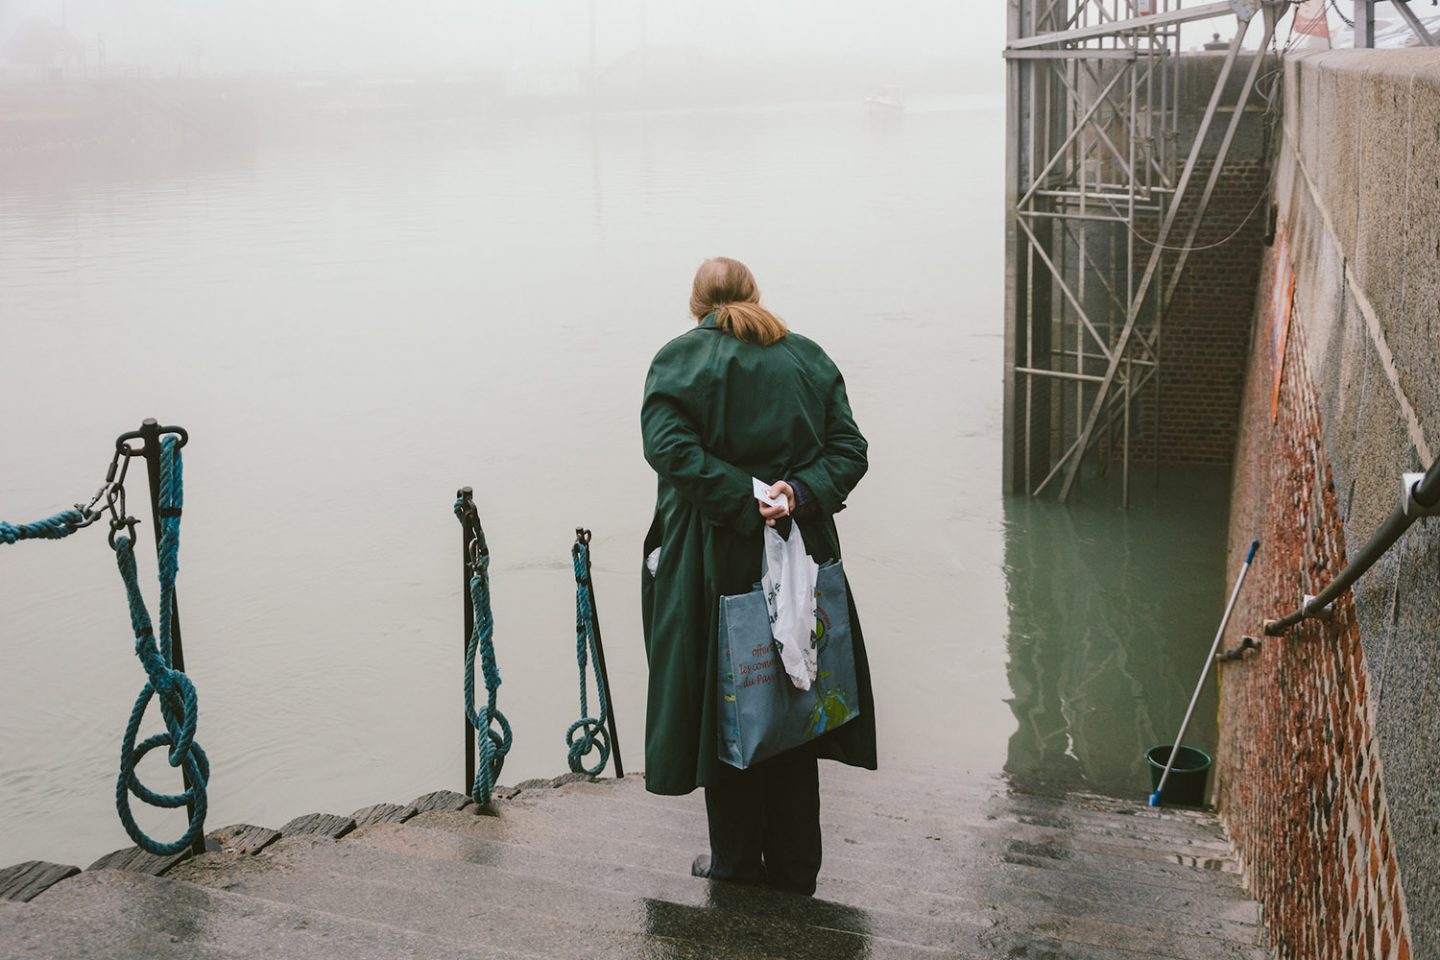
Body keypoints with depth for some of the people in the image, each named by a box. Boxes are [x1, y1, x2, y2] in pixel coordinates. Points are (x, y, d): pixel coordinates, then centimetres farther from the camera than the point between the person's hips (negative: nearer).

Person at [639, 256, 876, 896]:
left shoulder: (681, 359, -3)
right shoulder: (808, 359, 9)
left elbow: (670, 446, -19)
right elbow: (849, 449, 0)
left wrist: (746, 502, -20)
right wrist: (799, 495, -13)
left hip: (717, 562, -4)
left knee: (723, 709, 9)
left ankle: (736, 862, 18)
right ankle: (794, 869, 21)